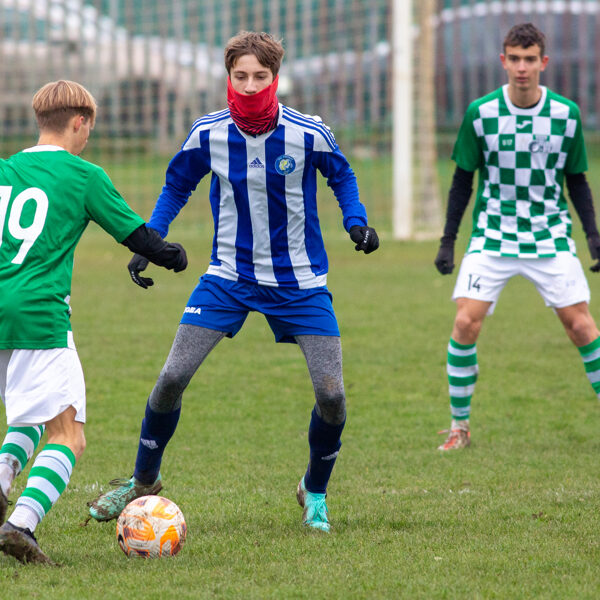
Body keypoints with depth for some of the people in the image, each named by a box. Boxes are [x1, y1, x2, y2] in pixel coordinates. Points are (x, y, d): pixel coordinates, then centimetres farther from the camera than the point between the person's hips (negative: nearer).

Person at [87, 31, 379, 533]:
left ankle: (315, 493, 18)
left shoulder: (308, 134, -14)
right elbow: (176, 187, 9)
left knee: (331, 395, -9)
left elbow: (342, 176, 6)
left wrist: (357, 223, -10)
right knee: (172, 378, -9)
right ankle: (143, 482, 15)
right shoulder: (208, 134, -10)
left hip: (299, 280, -1)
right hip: (229, 275, 1)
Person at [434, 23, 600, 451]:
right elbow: (463, 178, 4)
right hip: (492, 238, -1)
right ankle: (459, 426, 1)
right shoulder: (480, 113, -5)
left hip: (551, 238, 1)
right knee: (466, 322, -13)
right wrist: (448, 241, 2)